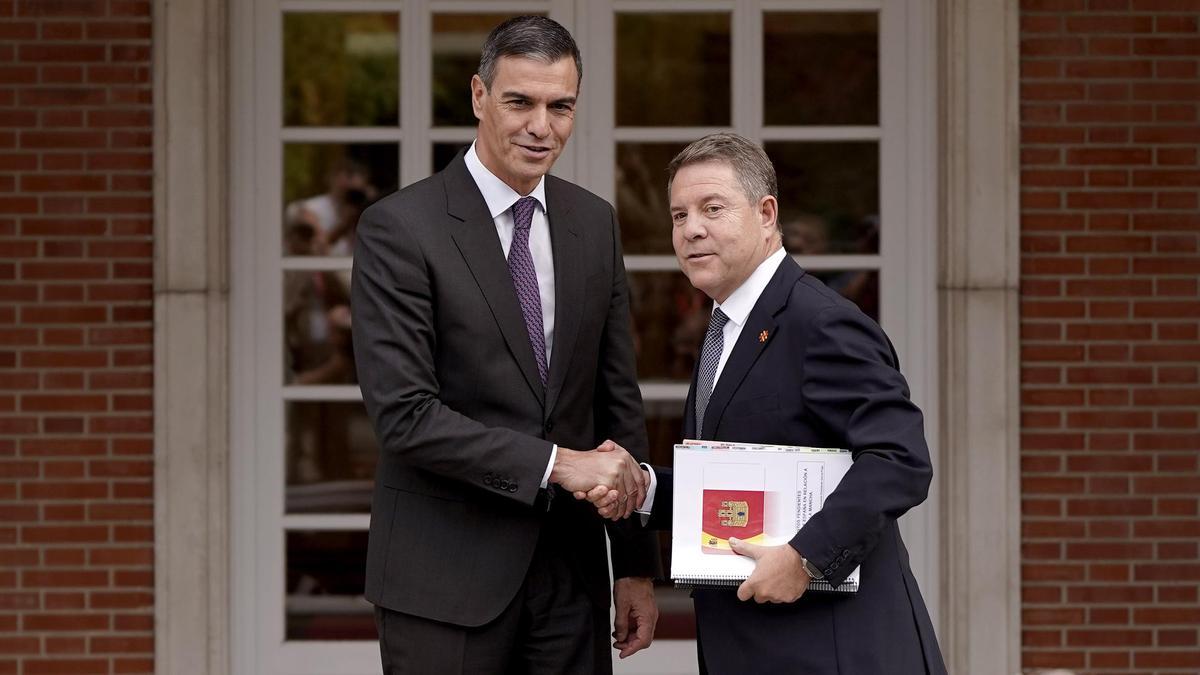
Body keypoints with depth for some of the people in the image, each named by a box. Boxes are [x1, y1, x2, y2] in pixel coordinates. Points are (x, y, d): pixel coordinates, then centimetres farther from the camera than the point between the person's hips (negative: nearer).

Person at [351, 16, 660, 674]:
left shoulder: (594, 223, 10)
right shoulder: (398, 228, -9)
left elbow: (619, 399, 12)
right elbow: (403, 414, -16)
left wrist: (636, 566, 10)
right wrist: (554, 463, -19)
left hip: (570, 569, 5)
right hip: (447, 574, -5)